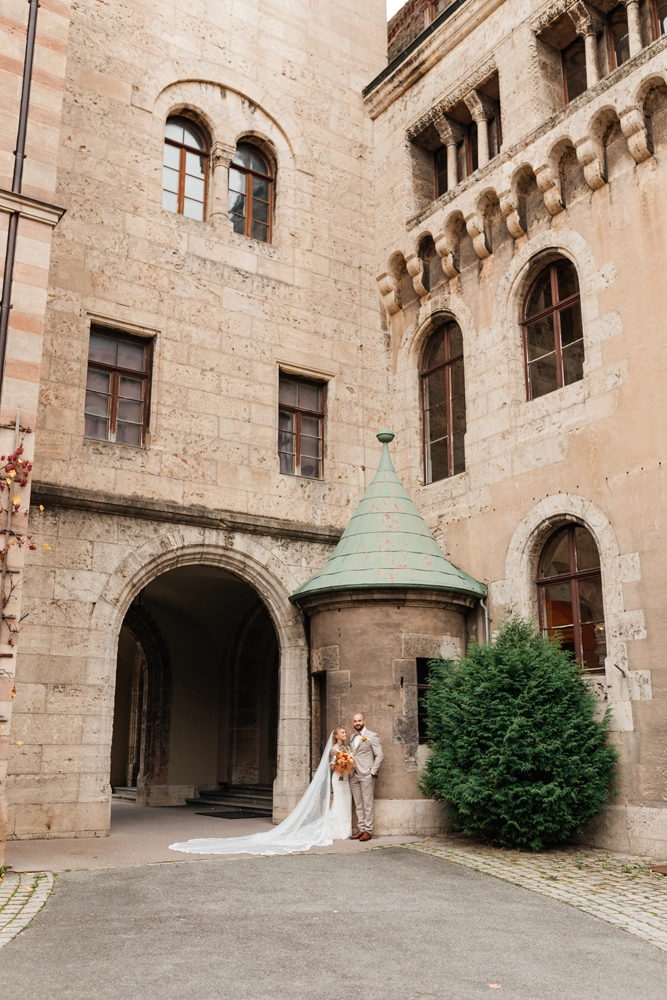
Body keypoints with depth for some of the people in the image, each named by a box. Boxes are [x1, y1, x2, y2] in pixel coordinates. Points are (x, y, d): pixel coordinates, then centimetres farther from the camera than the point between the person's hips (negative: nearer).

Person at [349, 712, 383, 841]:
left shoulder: (372, 736, -4)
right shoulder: (353, 737, 16)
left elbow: (380, 756, -7)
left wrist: (372, 772, -12)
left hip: (366, 776, -6)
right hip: (354, 776, 6)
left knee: (367, 805, -3)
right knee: (358, 805, 8)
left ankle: (368, 831, 2)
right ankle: (361, 829, 14)